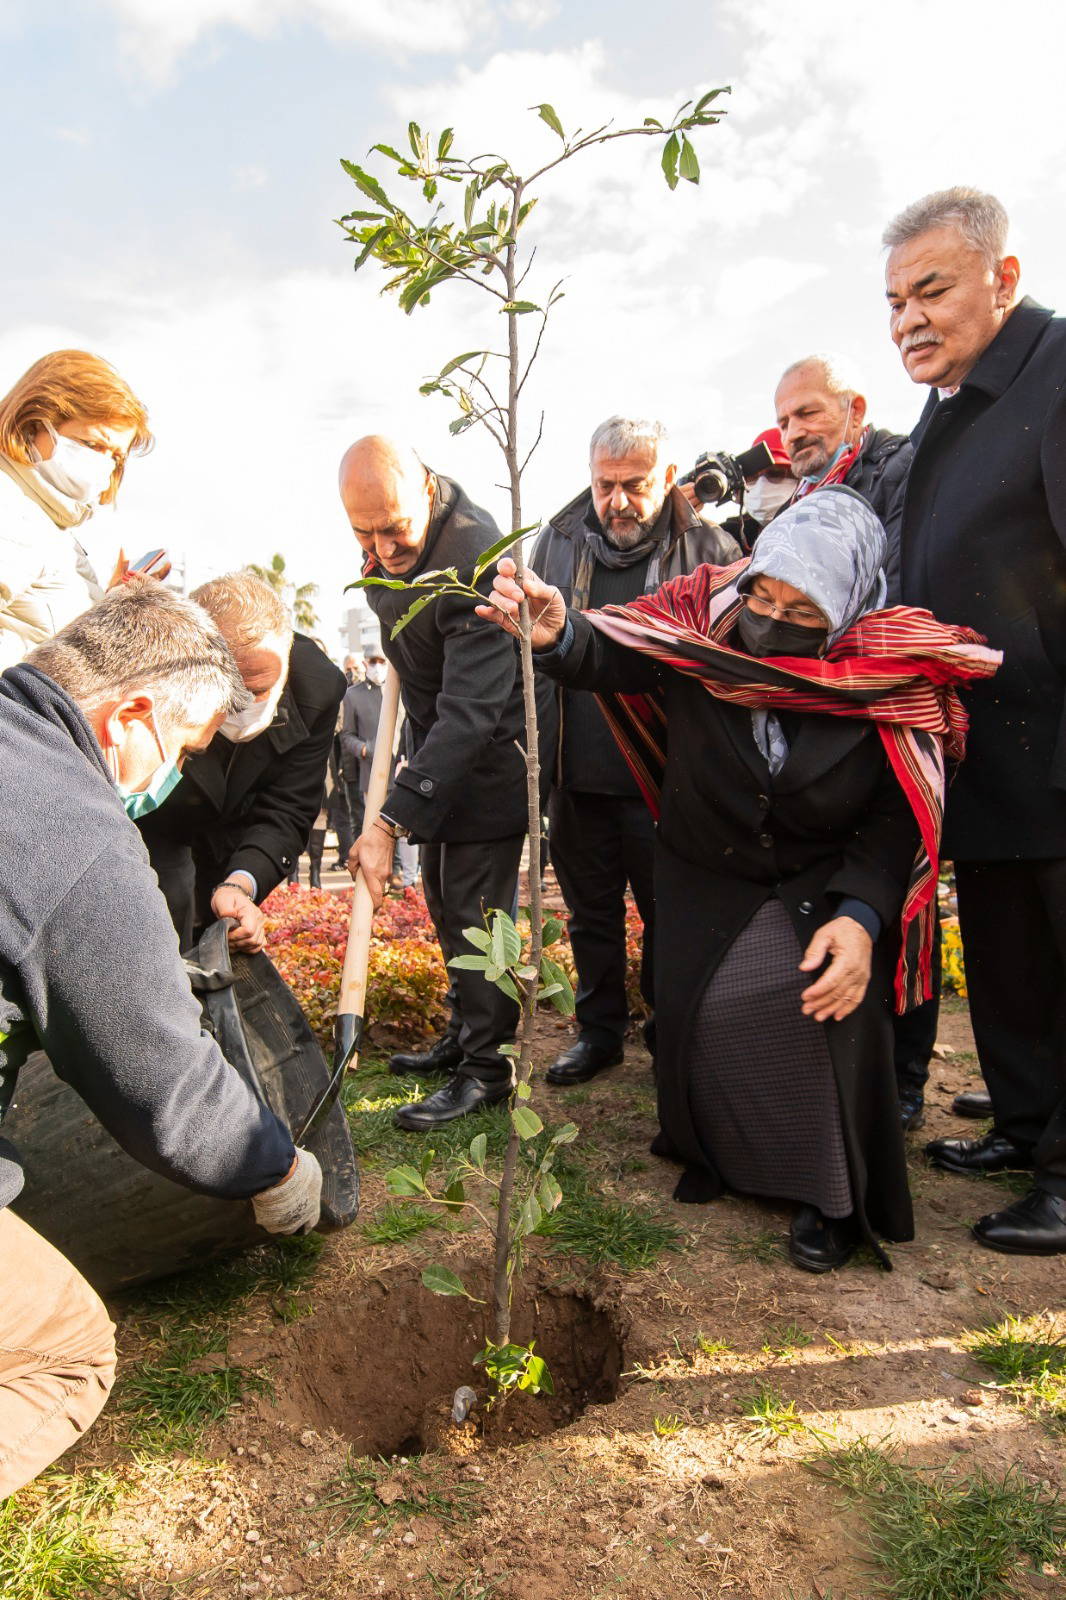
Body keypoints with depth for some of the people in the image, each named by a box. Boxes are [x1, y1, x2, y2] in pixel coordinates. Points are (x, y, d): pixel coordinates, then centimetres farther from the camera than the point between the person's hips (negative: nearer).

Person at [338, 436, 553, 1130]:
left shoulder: (476, 560, -32)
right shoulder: (391, 542, -5)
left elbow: (469, 712, -37)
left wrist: (391, 822, -39)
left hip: (491, 752, -9)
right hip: (438, 741, 9)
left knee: (477, 910, -4)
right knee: (446, 901, 17)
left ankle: (488, 1066, 12)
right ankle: (464, 1035, 33)